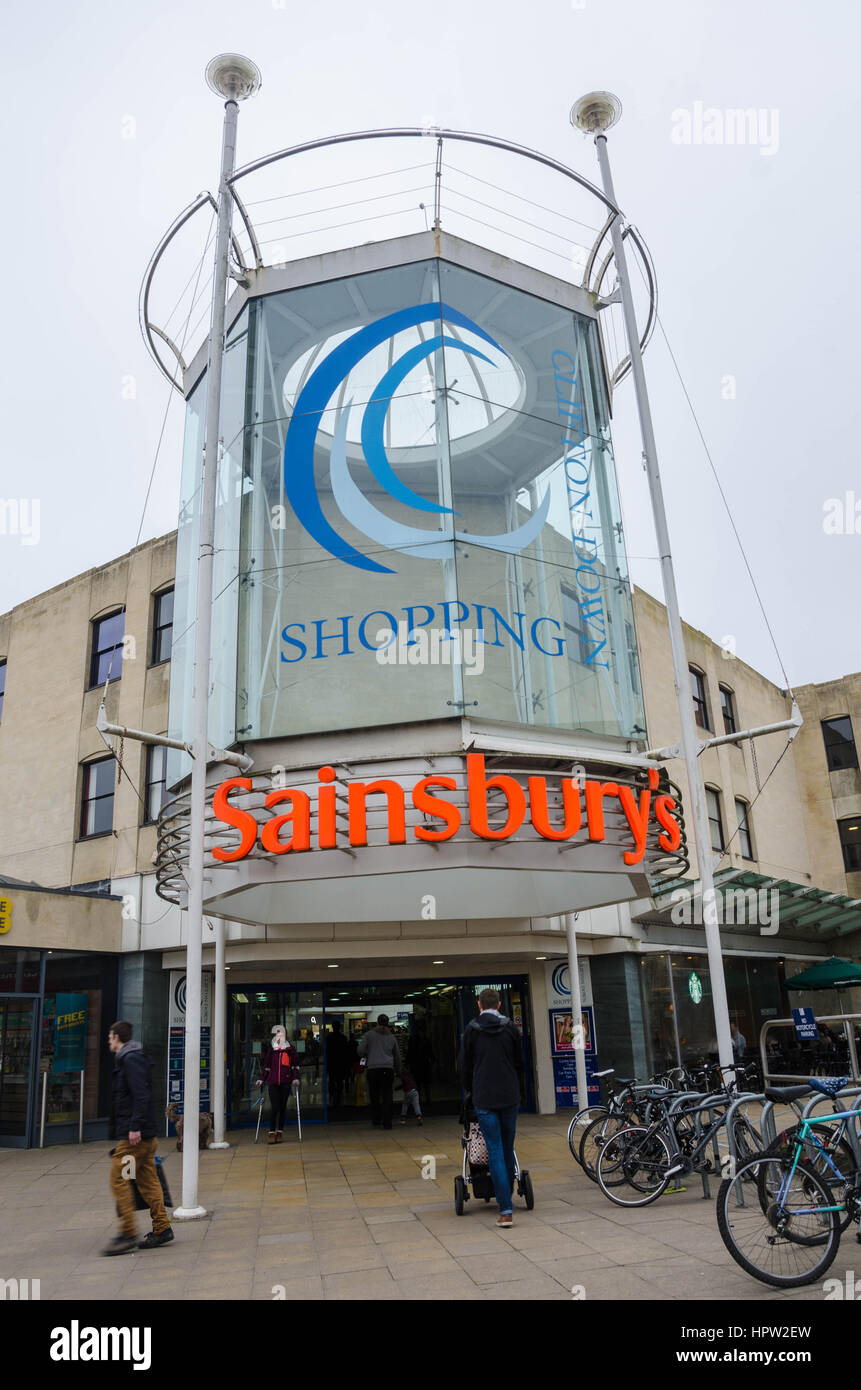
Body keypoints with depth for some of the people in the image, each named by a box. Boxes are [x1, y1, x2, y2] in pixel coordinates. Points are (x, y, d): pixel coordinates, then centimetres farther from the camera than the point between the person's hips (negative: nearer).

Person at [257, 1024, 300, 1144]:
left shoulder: (290, 1048, 6)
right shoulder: (271, 1048, 11)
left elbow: (295, 1065, 8)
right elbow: (266, 1065, 17)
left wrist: (296, 1078, -3)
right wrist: (261, 1079, 12)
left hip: (285, 1082, 0)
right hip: (273, 1082, 0)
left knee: (283, 1107, 6)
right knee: (275, 1108, -9)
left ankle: (280, 1132, 15)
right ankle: (272, 1133, -4)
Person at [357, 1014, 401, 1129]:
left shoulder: (369, 1034, 5)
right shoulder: (392, 1037, 14)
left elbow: (360, 1050, -1)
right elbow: (397, 1056, 22)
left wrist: (366, 1056, 21)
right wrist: (398, 1070, 35)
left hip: (373, 1069, -1)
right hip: (388, 1069, 2)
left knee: (374, 1096, 11)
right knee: (387, 1097, 3)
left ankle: (376, 1121, 12)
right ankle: (387, 1123, 0)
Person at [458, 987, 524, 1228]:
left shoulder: (471, 1029, -1)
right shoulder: (511, 1027, 3)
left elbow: (464, 1065, 4)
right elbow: (520, 1062, 10)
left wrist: (470, 1090, 21)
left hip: (484, 1099, -2)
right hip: (510, 1097, 2)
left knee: (495, 1152, -2)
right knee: (508, 1149, 17)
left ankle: (506, 1210, -6)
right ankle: (507, 1193, 27)